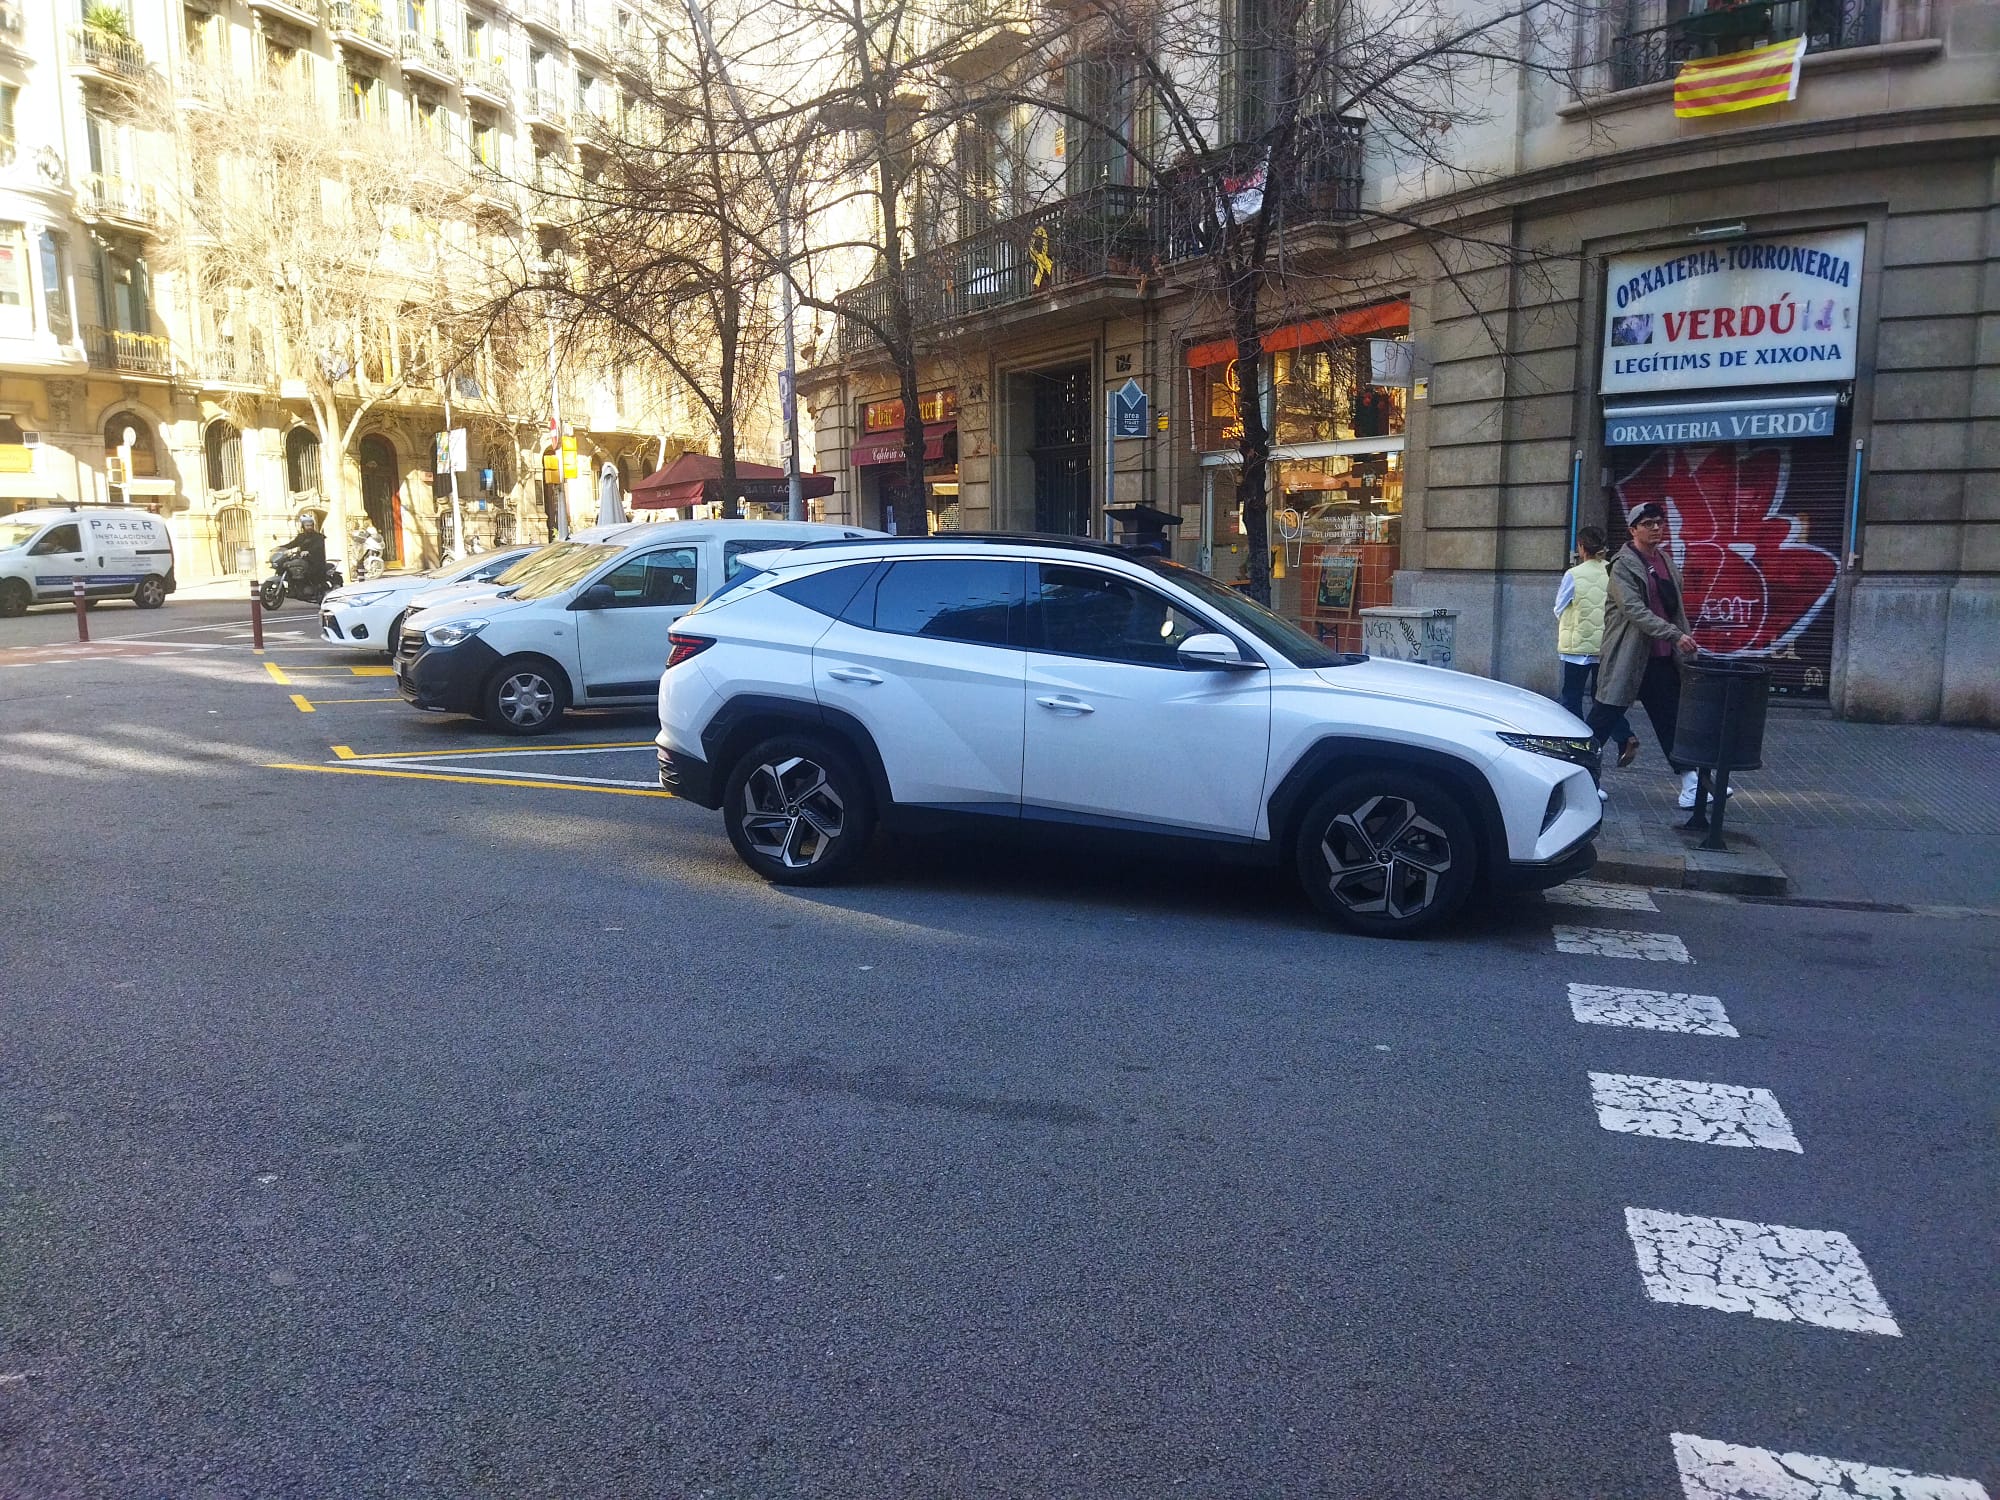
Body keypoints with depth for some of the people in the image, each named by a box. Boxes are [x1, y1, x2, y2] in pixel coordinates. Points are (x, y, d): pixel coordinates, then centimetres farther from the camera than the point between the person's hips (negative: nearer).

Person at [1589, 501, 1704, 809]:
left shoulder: (1665, 561, 13)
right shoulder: (1623, 565, -10)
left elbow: (1676, 608, 20)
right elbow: (1634, 610, -21)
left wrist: (1686, 642, 14)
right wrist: (1674, 634, -27)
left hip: (1662, 658, 7)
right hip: (1628, 656, -7)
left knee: (1671, 719, 8)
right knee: (1605, 716, -1)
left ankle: (1691, 783, 10)